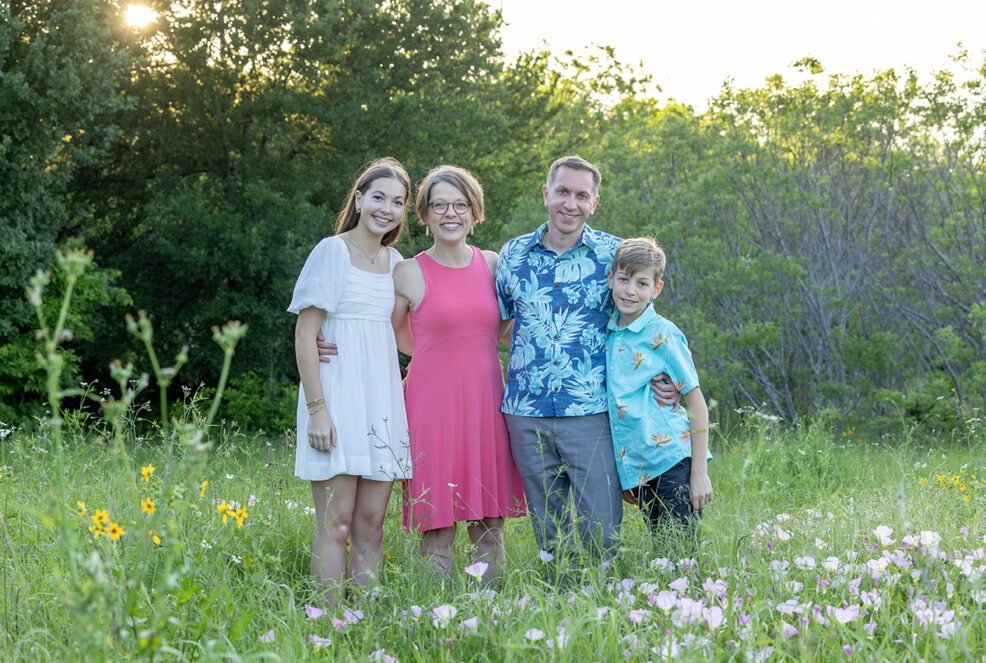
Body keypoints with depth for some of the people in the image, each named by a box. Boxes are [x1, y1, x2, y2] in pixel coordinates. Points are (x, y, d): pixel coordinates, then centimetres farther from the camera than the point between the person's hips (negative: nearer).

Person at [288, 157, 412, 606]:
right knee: (336, 524, -7)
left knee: (371, 523, 5)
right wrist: (317, 409, -16)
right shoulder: (332, 251, -5)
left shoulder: (395, 263, 14)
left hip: (382, 397, 6)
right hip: (338, 395, -6)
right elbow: (304, 336, -8)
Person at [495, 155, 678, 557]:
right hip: (526, 414, 2)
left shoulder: (613, 254, 2)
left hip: (590, 413, -2)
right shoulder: (513, 254, 8)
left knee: (602, 535, -4)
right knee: (548, 535, 10)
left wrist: (658, 380, -3)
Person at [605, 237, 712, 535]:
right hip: (637, 470, 6)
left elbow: (697, 403, -7)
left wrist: (700, 473, -11)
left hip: (674, 460, -6)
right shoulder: (608, 333, 10)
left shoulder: (662, 335, -8)